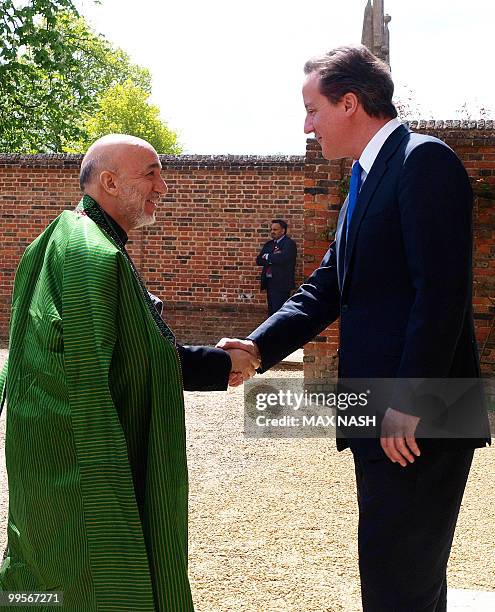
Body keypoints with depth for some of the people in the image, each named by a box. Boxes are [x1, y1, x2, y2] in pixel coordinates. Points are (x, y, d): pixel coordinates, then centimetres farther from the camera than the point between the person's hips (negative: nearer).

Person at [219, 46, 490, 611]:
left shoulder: (424, 161, -12)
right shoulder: (365, 183, 19)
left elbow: (442, 292, -20)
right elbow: (327, 289, 14)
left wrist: (408, 405, -21)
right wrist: (258, 348, 1)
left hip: (419, 420, -10)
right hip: (381, 416, 10)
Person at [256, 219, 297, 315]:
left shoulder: (289, 243, -7)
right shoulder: (269, 244, 17)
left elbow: (282, 259, -23)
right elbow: (259, 260, 8)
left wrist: (268, 257, -6)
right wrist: (273, 258, -10)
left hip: (281, 284, -8)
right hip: (269, 282, 8)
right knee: (271, 311, 12)